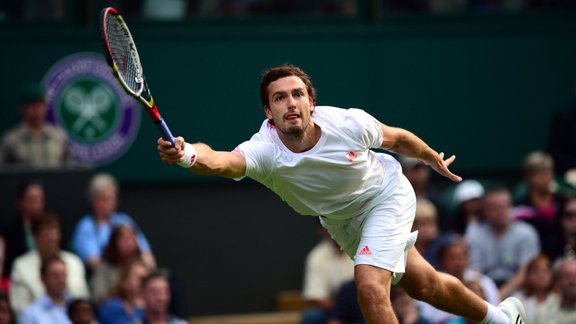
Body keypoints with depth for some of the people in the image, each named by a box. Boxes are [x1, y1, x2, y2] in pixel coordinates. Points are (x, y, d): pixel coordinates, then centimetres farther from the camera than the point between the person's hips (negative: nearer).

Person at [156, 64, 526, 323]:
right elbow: (218, 160, -57)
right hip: (342, 221, 3)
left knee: (370, 286, -23)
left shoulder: (349, 124, -32)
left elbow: (398, 139, -9)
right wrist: (187, 154, -79)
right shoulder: (265, 151, -35)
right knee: (423, 285, 18)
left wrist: (435, 159, 9)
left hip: (386, 193, -3)